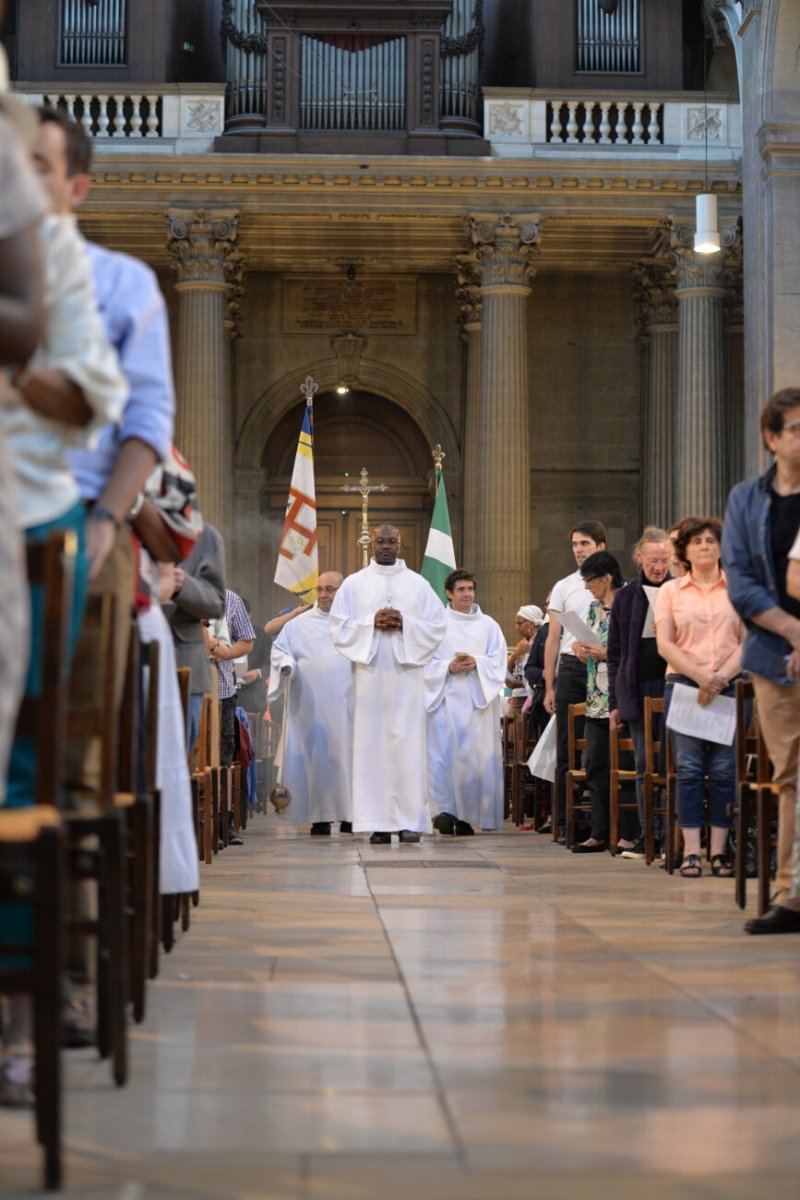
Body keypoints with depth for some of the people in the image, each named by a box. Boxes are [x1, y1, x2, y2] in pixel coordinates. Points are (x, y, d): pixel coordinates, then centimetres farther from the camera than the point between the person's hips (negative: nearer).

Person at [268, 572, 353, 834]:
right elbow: (279, 649, 11)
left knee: (346, 755, -3)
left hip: (346, 703, -1)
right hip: (310, 705, 1)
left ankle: (349, 814, 1)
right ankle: (321, 816, 0)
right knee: (315, 757, -2)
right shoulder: (299, 624, 13)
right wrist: (287, 665, -8)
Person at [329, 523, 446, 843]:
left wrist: (404, 624, -10)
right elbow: (339, 628, 4)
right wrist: (372, 624, -11)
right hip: (369, 674, 0)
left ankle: (410, 820, -4)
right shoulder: (354, 584, 10)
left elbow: (437, 626, 5)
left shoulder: (418, 584, 11)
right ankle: (379, 822, -3)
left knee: (408, 744, -6)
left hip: (406, 674, 0)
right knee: (372, 744, -4)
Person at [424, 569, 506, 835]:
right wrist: (448, 667, -13)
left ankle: (467, 816, 1)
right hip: (444, 697, -2)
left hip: (477, 699, 2)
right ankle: (445, 810, -12)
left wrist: (476, 663, -11)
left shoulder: (488, 625, 13)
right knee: (444, 751, -12)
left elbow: (498, 662, 7)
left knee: (474, 754, -4)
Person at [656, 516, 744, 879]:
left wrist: (722, 676, -11)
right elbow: (665, 644, 2)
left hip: (730, 686, 0)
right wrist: (700, 676, -11)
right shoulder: (671, 591, 11)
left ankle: (719, 852, 0)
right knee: (688, 768, -5)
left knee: (724, 770, -3)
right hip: (683, 684, 0)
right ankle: (691, 852, -5)